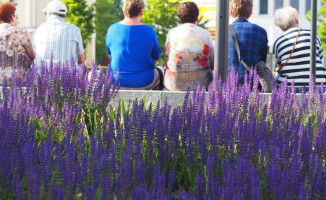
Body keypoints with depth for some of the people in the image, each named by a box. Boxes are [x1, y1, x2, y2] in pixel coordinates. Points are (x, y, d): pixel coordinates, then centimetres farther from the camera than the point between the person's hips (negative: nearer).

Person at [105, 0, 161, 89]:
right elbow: (156, 58, -1)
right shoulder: (149, 31, -13)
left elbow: (110, 55, 9)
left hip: (117, 82, 3)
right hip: (143, 83, -3)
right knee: (159, 73, 29)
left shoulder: (112, 29, -5)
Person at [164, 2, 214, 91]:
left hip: (174, 84, 1)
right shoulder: (205, 34, 0)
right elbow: (213, 65, 5)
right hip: (200, 84, -1)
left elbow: (167, 62, 11)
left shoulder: (171, 33, 5)